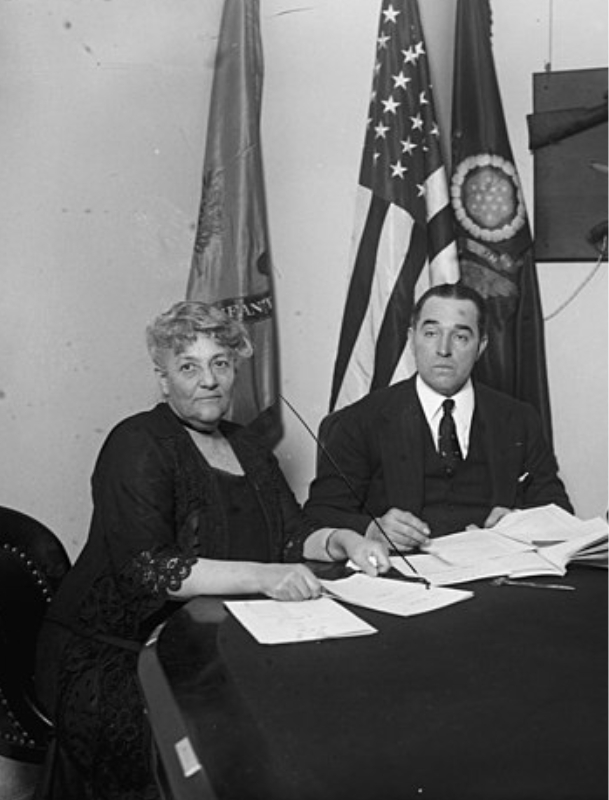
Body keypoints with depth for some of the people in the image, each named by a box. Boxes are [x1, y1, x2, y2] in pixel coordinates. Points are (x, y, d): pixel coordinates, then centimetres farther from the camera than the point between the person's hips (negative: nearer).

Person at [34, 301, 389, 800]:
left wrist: (341, 541, -11)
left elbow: (292, 531, 12)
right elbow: (144, 568, -20)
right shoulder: (137, 446, -9)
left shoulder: (247, 447, 15)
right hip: (115, 659, -6)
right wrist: (261, 576, -29)